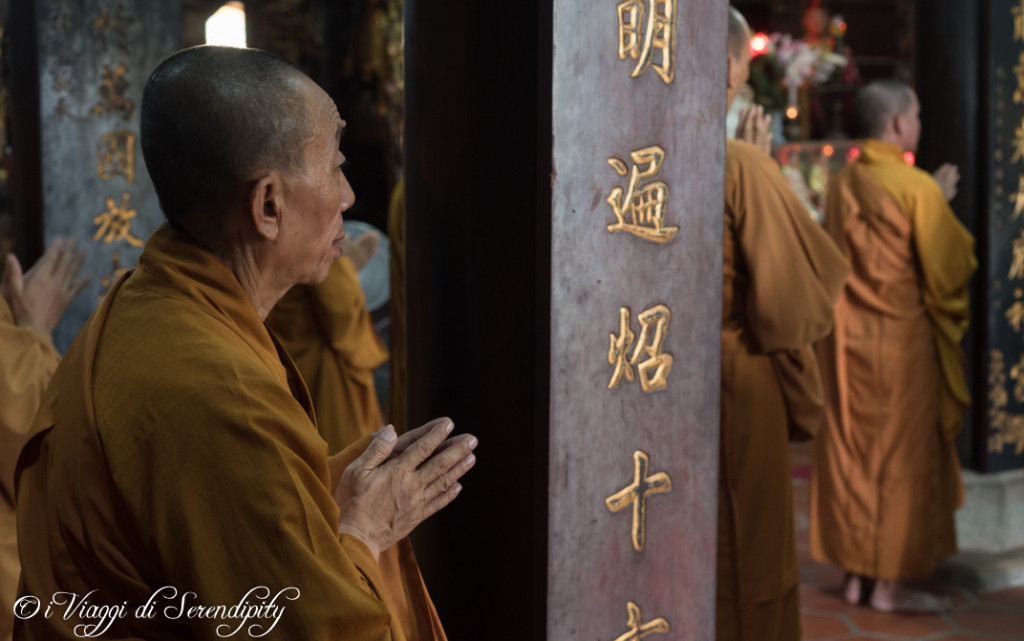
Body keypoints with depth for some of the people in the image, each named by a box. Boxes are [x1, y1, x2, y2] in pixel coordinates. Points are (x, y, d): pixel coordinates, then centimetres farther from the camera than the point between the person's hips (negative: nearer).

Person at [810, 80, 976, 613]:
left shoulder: (840, 185, 4)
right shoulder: (918, 188, -15)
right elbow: (950, 269, -11)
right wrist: (944, 207, 8)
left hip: (846, 341, 6)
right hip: (902, 345, -6)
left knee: (850, 454, 12)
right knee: (902, 458, 3)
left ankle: (854, 573, 19)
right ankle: (890, 583, 8)